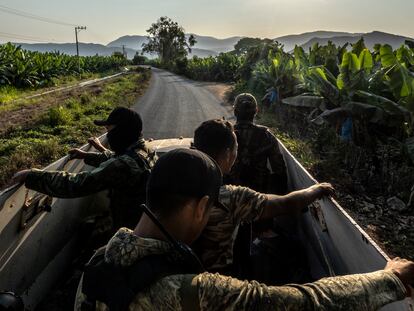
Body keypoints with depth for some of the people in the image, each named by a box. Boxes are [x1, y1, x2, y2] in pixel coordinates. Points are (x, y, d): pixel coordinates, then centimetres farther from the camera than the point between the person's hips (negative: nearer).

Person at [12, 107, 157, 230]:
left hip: (130, 228, -7)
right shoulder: (144, 149, -2)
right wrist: (86, 155, 22)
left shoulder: (124, 164, -30)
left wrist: (30, 176, -20)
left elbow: (75, 184, -28)